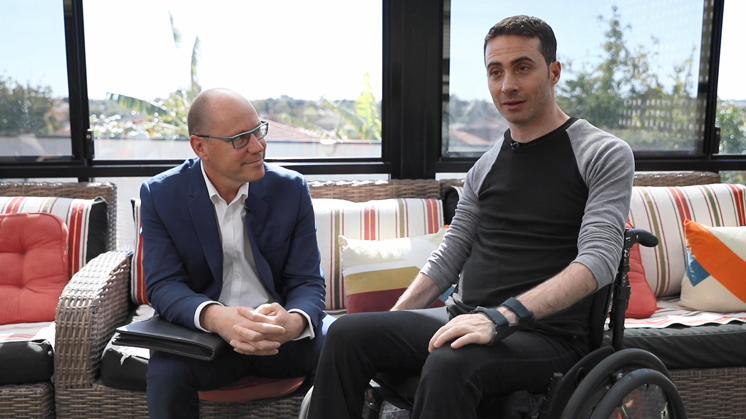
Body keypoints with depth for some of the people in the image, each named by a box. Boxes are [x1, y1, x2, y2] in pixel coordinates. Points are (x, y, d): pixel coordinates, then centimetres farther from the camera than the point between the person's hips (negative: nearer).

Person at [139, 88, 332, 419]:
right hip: (201, 332, -1)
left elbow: (308, 282, -5)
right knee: (166, 373, -32)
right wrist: (215, 317, -32)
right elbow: (163, 284, -10)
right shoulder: (161, 195, -5)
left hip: (283, 329, 2)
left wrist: (295, 322, -30)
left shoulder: (292, 189, -3)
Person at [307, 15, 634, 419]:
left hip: (546, 335, -5)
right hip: (464, 319, 6)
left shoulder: (606, 155, -3)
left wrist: (502, 316, -29)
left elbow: (599, 259, -16)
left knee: (449, 365, -35)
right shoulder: (486, 165, 14)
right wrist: (389, 325, 3)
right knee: (347, 333, -15)